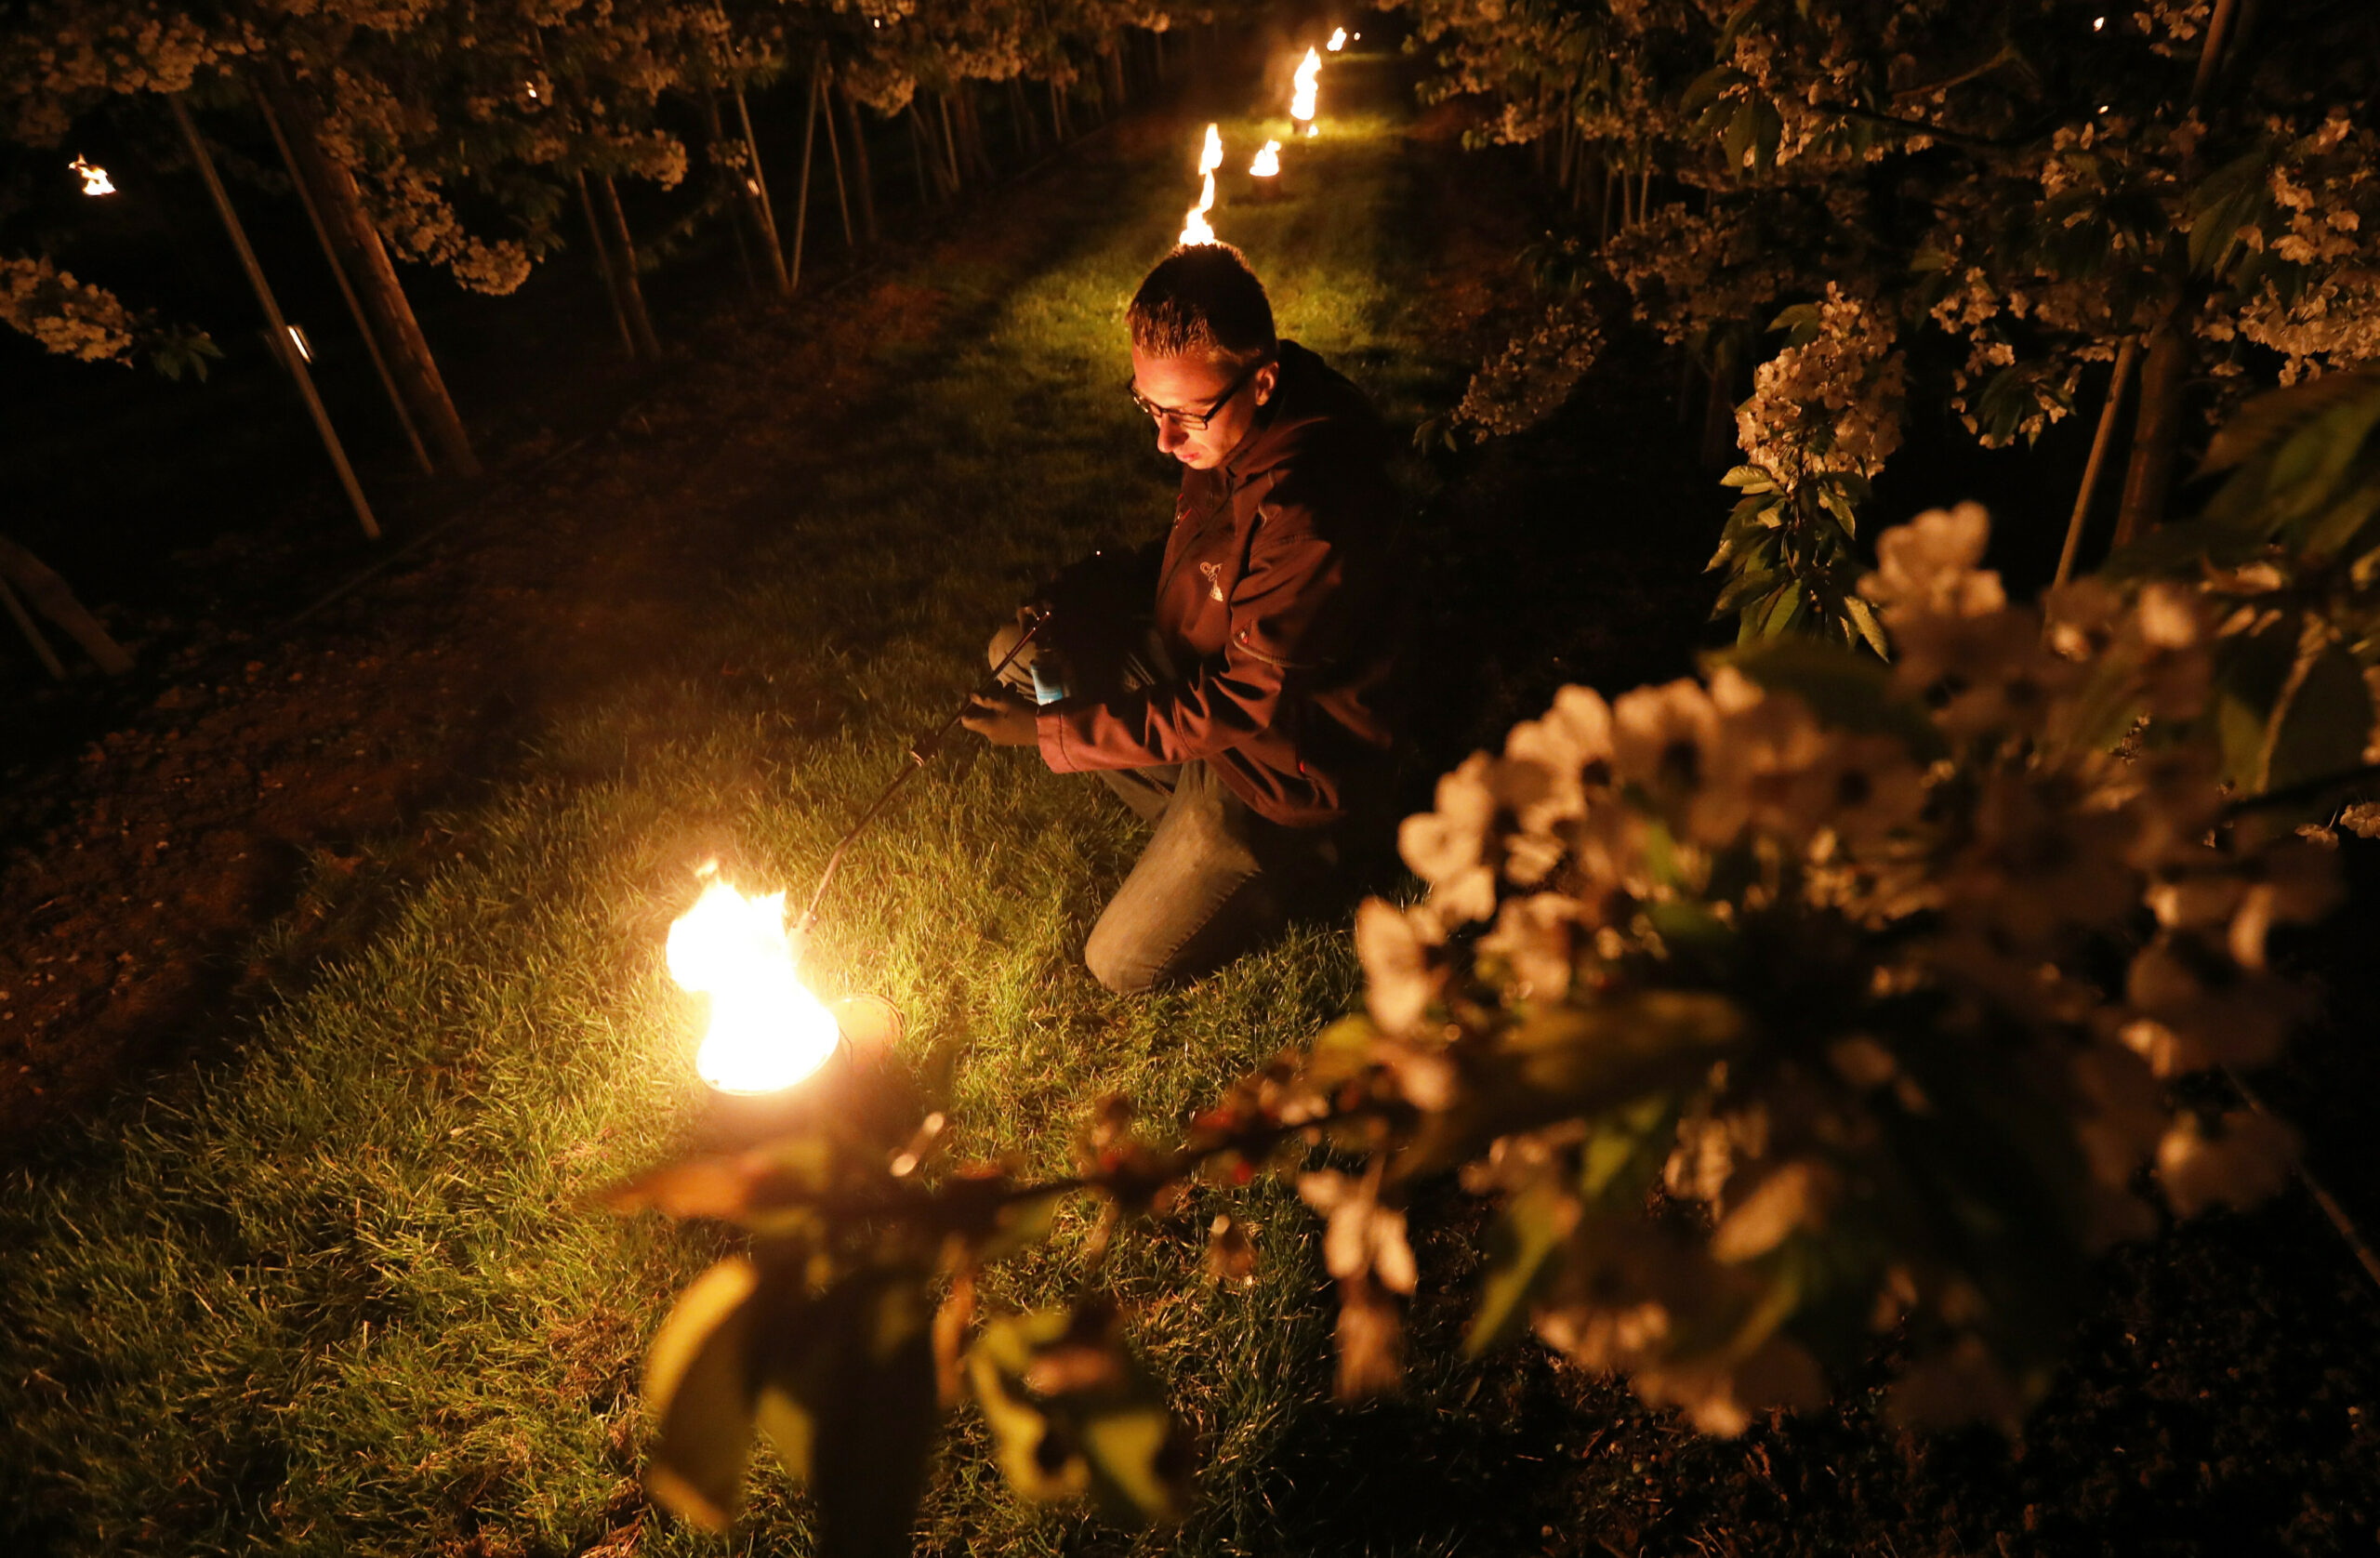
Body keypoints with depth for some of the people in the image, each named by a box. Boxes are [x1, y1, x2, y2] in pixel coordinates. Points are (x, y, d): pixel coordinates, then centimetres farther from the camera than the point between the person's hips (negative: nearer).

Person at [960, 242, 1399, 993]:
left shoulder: (1311, 515, -36)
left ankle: (1304, 849, 13)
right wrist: (1085, 590, -7)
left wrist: (1055, 731, -24)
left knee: (1123, 965, -1)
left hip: (1280, 757, -8)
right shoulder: (1229, 433, -9)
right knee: (1019, 653, 7)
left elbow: (1241, 704, -30)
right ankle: (1195, 823, 9)